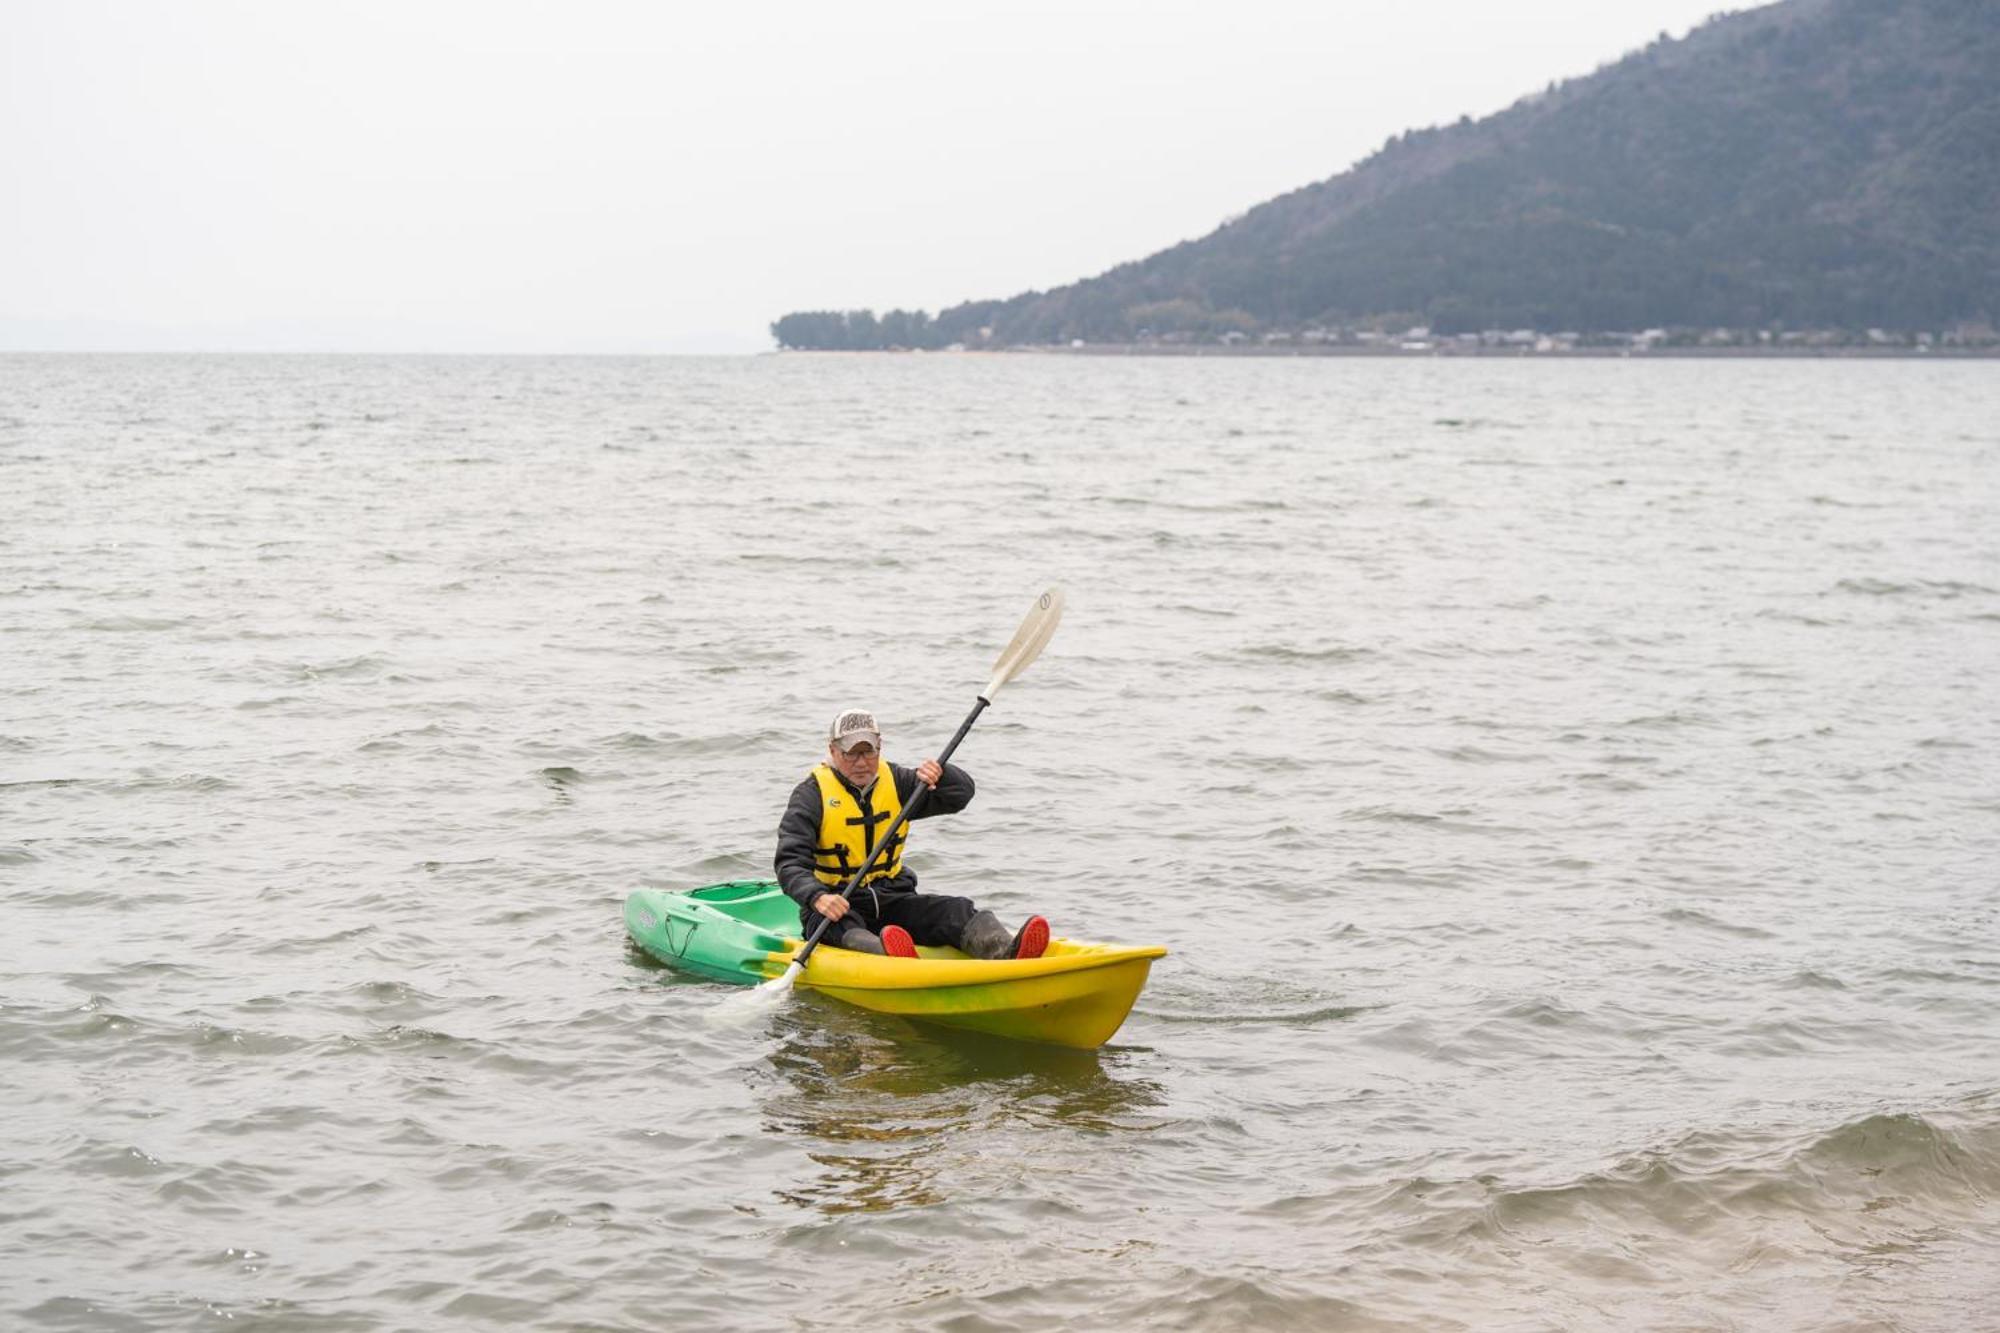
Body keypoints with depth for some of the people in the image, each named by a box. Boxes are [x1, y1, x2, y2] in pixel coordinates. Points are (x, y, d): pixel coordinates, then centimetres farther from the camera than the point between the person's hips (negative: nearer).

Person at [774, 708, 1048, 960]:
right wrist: (817, 898, -35)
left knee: (957, 910, -20)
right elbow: (790, 864, -15)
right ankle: (887, 956, -71)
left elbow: (962, 793, 5)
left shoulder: (893, 781, 9)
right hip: (838, 904, -4)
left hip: (891, 900, 5)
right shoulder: (812, 794, -5)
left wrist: (940, 774, -18)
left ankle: (1006, 951, -49)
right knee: (842, 927, -38)